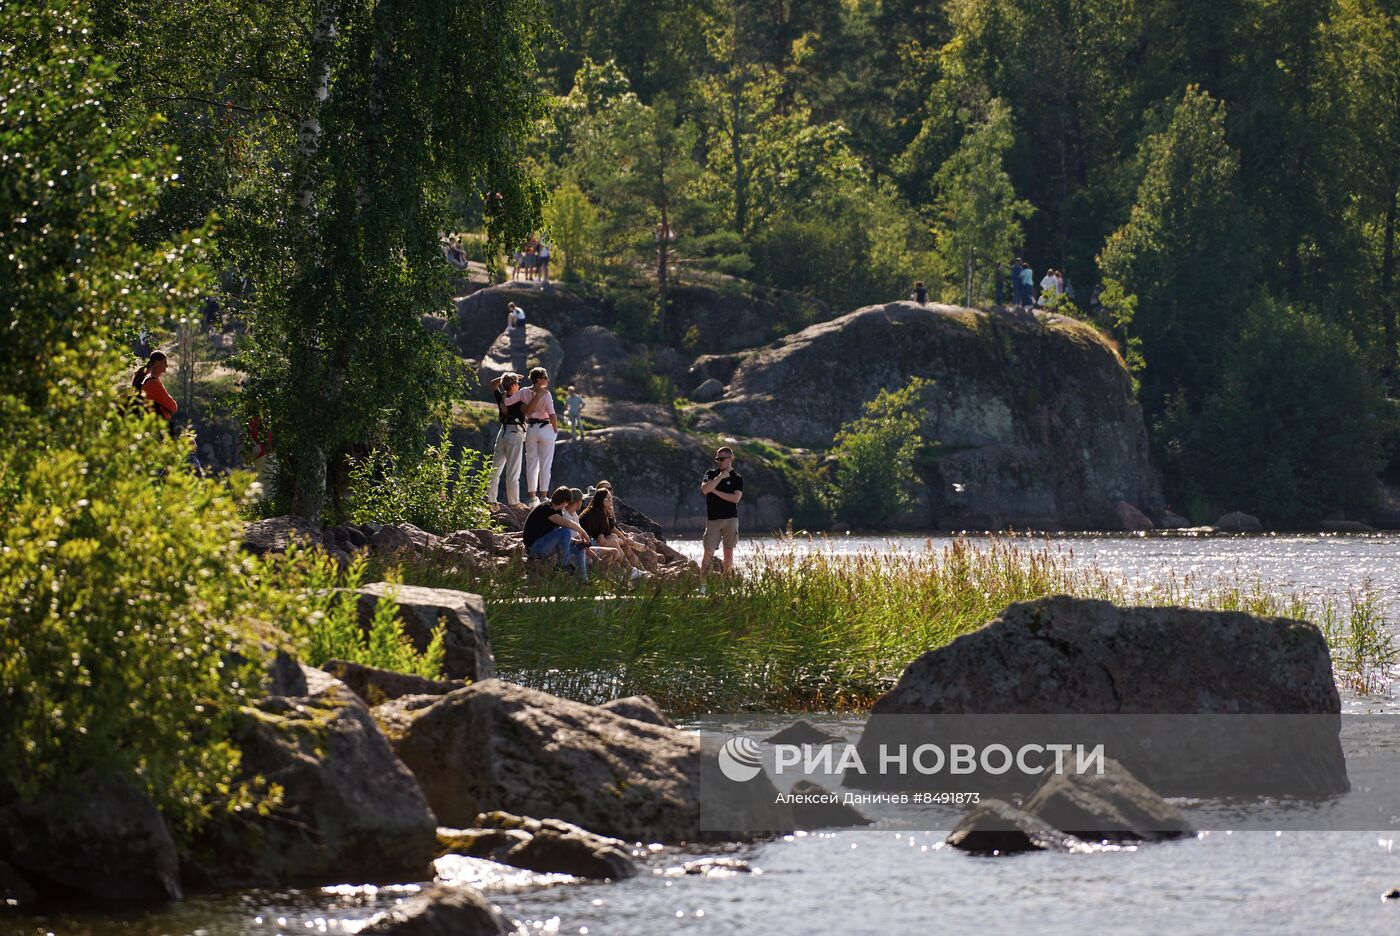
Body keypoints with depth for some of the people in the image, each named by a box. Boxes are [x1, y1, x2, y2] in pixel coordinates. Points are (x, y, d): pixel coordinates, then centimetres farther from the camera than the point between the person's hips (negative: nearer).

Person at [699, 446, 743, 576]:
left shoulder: (737, 478, 4)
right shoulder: (711, 473, 9)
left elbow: (736, 498, -10)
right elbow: (704, 489, -8)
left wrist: (715, 491, -8)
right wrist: (720, 477, -10)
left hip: (730, 519, -1)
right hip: (712, 519, 1)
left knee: (728, 553, 2)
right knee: (708, 553, -6)